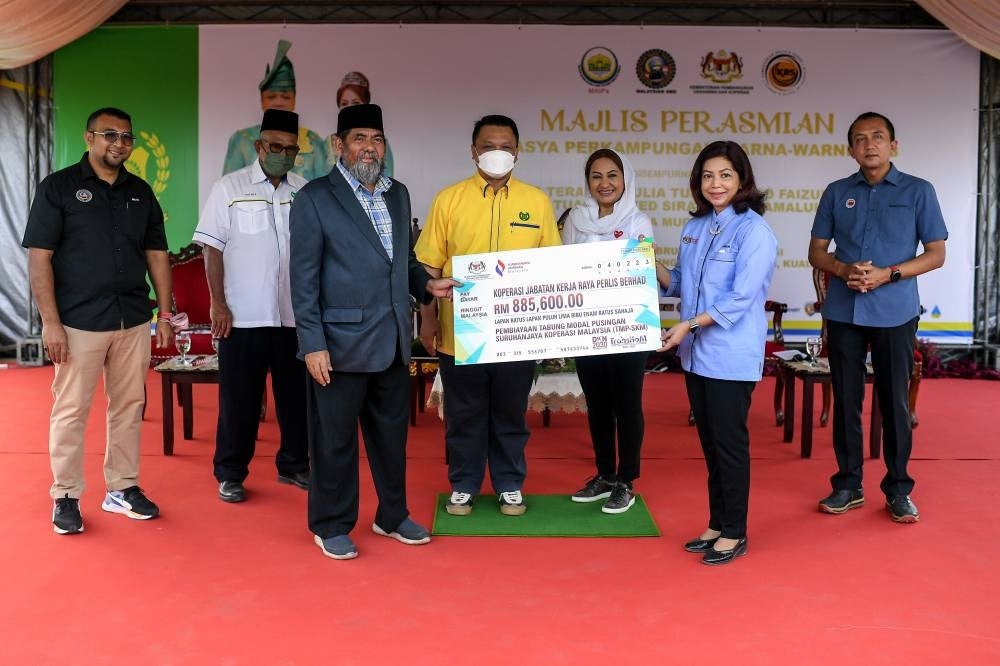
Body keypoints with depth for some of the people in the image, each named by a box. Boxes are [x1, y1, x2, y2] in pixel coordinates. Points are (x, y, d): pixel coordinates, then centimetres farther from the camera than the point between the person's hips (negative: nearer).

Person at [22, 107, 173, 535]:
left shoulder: (140, 192, 10)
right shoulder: (58, 187, -2)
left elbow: (156, 254, 14)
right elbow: (39, 258, -6)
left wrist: (165, 313, 8)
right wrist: (50, 321, -12)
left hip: (134, 321, 4)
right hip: (79, 321, -4)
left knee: (129, 407, 9)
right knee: (70, 411, 2)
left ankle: (122, 489, 21)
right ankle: (65, 497, 15)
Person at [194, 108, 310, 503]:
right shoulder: (230, 188, -1)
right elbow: (213, 249, -3)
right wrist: (218, 304, -9)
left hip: (294, 316, 3)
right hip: (242, 317, -3)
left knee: (295, 394, 12)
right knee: (239, 398, 5)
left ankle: (294, 464, 28)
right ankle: (230, 474, 18)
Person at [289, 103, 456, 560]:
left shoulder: (398, 194, 12)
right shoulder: (315, 198, -6)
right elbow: (304, 278, -9)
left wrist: (426, 285, 1)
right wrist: (312, 344, -14)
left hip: (392, 341, 6)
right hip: (341, 341, -6)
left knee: (391, 432, 16)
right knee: (335, 439, 6)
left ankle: (392, 516, 32)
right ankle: (331, 526, 22)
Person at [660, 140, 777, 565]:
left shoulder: (754, 231, -12)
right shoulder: (694, 228, 11)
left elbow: (741, 297, -18)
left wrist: (689, 324, -22)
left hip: (732, 357, -7)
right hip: (696, 354, 7)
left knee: (730, 443, 1)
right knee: (709, 443, 15)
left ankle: (734, 534, 14)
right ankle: (717, 524, 27)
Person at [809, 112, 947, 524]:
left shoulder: (918, 191, 2)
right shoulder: (836, 193, 8)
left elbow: (936, 254, 1)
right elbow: (817, 251, 10)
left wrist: (888, 274, -14)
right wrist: (843, 269, -12)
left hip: (895, 314, -2)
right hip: (843, 313, 2)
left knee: (895, 402, 4)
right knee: (846, 400, 7)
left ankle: (898, 489, 17)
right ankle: (848, 485, 19)